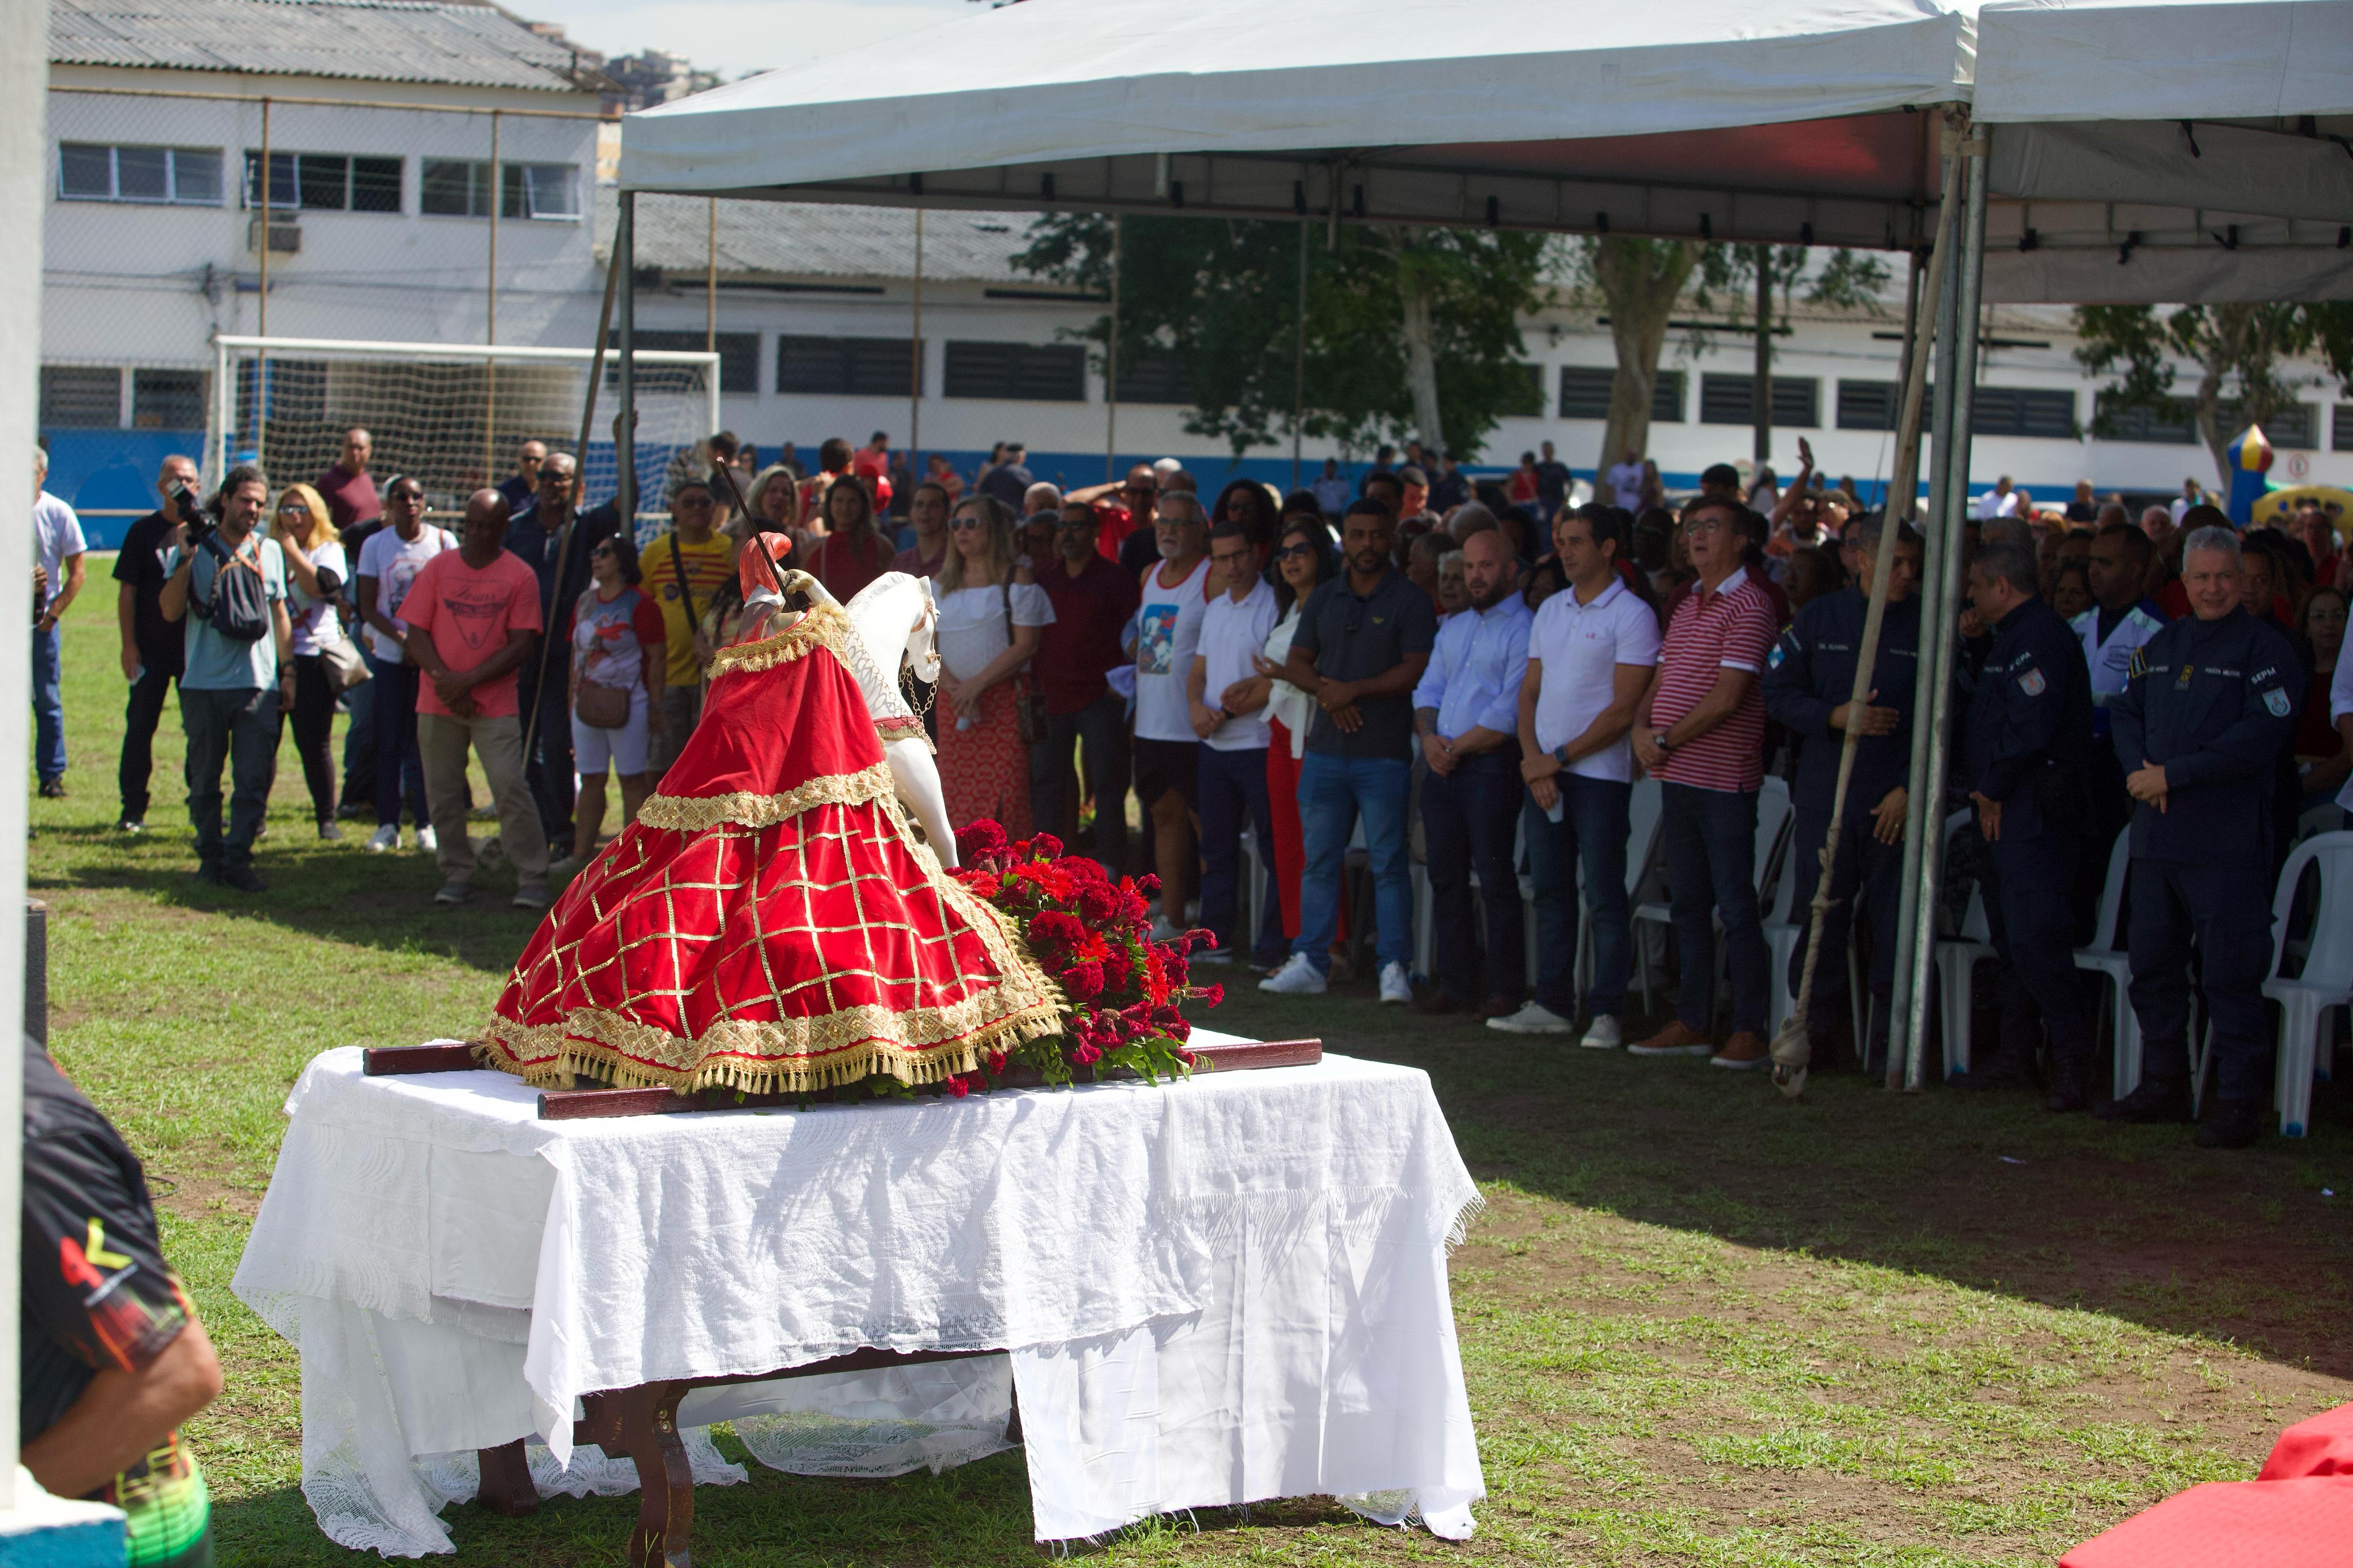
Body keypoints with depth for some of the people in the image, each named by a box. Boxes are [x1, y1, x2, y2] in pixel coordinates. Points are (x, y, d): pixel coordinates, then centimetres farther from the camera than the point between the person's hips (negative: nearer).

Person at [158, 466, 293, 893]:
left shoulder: (270, 551, 12)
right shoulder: (195, 550, 2)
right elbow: (171, 611, -6)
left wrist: (287, 671, 15)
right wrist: (185, 559, -14)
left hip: (258, 683, 1)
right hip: (204, 682, -1)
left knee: (254, 779, -6)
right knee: (204, 780, 6)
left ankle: (237, 860, -1)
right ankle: (210, 857, 16)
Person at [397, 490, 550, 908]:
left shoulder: (519, 576, 1)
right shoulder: (439, 567, 7)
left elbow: (522, 646, -5)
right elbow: (414, 631, 4)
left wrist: (470, 681, -13)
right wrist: (444, 679, -11)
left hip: (495, 704, -3)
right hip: (438, 702, 3)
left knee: (511, 788, -10)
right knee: (443, 794, 5)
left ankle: (532, 879, -5)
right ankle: (457, 874, 16)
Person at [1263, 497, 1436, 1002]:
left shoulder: (1410, 601, -1)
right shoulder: (1324, 598, 15)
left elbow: (1417, 670, -10)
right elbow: (1296, 663, 12)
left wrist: (1354, 690, -14)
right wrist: (1327, 692, -7)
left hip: (1384, 755, -5)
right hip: (1325, 749, 5)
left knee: (1389, 862, -3)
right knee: (1319, 860, 7)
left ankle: (1395, 968, 0)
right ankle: (1310, 963, 11)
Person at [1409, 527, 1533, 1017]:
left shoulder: (1523, 629, -8)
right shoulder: (1454, 627, 19)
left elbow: (1510, 712, -14)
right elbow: (1429, 689, 17)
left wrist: (1457, 748, -11)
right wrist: (1428, 735, -2)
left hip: (1491, 764, -8)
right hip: (1443, 767, 8)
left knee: (1495, 879, -6)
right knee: (1446, 876, 8)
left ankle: (1505, 992, -1)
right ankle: (1454, 985, 14)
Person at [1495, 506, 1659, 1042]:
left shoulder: (1631, 615, -7)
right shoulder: (1550, 611, 15)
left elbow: (1623, 710, -11)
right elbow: (1530, 692, 14)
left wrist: (1560, 757, -12)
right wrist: (1533, 759, -2)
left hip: (1599, 774, -6)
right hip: (1542, 772, 7)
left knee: (1604, 897, -4)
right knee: (1551, 892, 9)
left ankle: (1606, 1013, -1)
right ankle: (1553, 1004, 15)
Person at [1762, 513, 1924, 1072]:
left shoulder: (1928, 628, 2)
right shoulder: (1820, 618, 7)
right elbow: (1778, 692, 5)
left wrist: (1910, 789, -8)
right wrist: (1838, 717, -10)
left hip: (1896, 803, -1)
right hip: (1825, 799, 1)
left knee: (1896, 921, -2)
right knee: (1820, 918, 3)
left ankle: (1886, 1036, 6)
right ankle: (1814, 1028, 14)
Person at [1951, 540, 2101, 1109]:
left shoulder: (2040, 639, -14)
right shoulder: (2012, 637, 20)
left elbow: (2030, 727, -22)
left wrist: (1994, 791, -13)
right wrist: (1986, 792, 12)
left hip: (2035, 817, -11)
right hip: (2005, 815, 11)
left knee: (2034, 942, -15)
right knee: (2012, 940, 13)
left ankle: (2073, 1057, -12)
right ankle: (2016, 1055, 19)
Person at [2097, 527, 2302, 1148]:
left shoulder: (2264, 648, -6)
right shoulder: (2162, 646, 16)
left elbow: (2260, 736, -15)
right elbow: (2125, 711, 17)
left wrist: (2173, 774, -15)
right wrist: (2139, 769, -4)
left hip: (2227, 841, -7)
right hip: (2156, 834, 7)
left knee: (2230, 975, -6)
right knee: (2153, 966, 13)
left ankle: (2239, 1103, -1)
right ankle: (2163, 1086, 26)